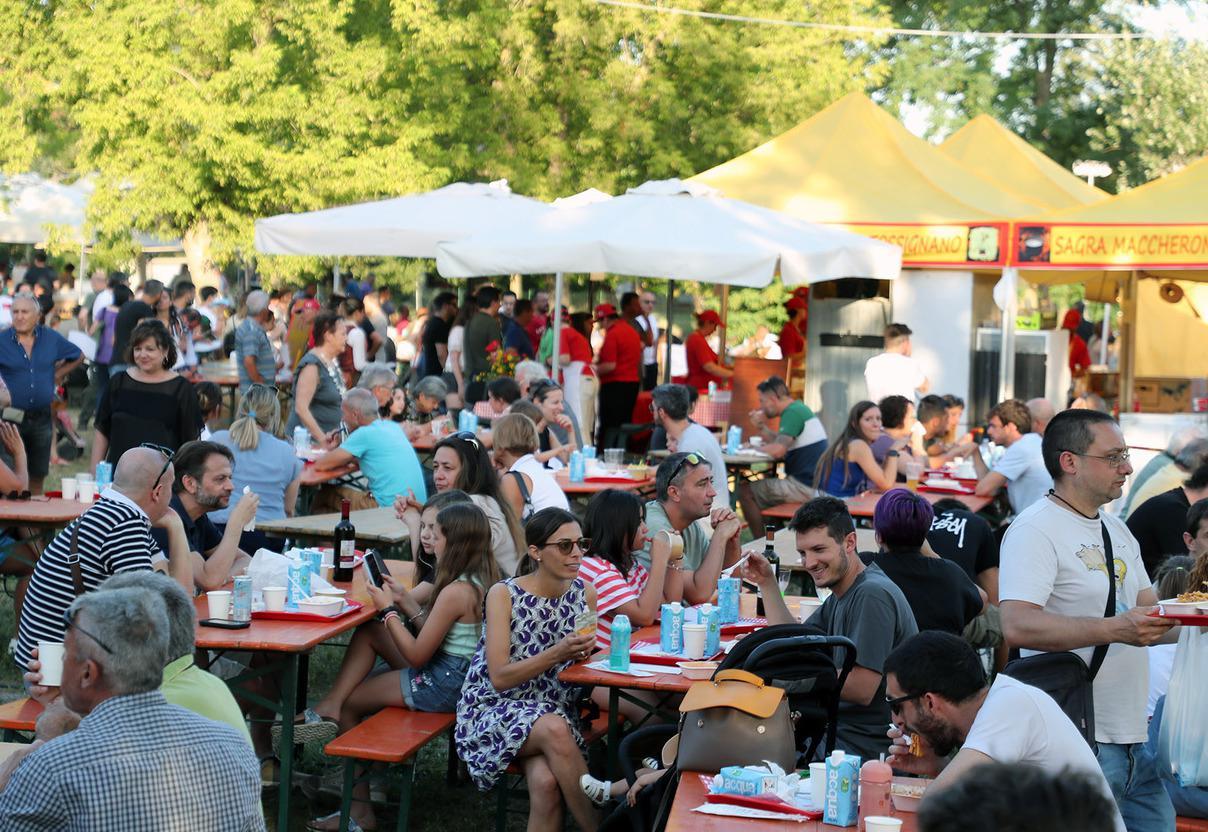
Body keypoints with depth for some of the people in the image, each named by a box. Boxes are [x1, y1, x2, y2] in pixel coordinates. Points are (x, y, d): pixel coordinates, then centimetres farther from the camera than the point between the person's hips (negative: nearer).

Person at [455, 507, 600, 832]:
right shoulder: (504, 595, -9)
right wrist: (556, 653, -27)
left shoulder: (585, 593, 2)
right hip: (495, 707, -2)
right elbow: (499, 678, -15)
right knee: (554, 730, -35)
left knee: (545, 782, -32)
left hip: (556, 710, 2)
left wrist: (584, 653, -11)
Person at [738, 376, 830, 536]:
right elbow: (781, 443, 20)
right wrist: (761, 427, 10)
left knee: (745, 491, -8)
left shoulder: (792, 413, -15)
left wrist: (759, 448, -7)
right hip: (816, 485, 11)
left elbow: (778, 450, -25)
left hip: (805, 486, -11)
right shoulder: (800, 409, 17)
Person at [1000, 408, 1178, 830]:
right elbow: (1017, 625, -24)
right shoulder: (1035, 529, -11)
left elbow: (1150, 620, 21)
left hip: (1134, 739, 8)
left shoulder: (1118, 531, 18)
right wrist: (1116, 628, -29)